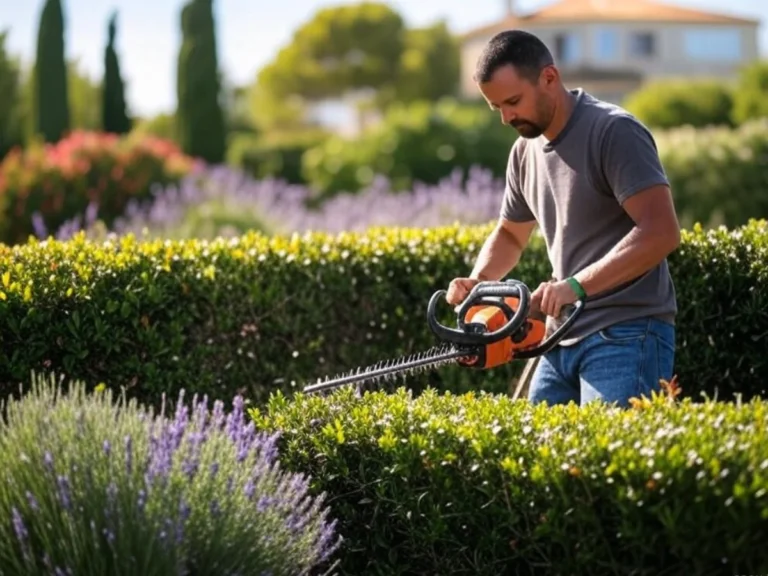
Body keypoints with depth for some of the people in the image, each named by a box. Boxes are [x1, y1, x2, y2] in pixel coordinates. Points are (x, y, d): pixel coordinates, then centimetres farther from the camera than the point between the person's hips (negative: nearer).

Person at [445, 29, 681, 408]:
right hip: (562, 341, 8)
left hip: (627, 337, -8)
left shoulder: (614, 132, -12)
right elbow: (509, 234, 27)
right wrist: (478, 281, 6)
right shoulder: (525, 151, 12)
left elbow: (661, 232, -22)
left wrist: (575, 285, -28)